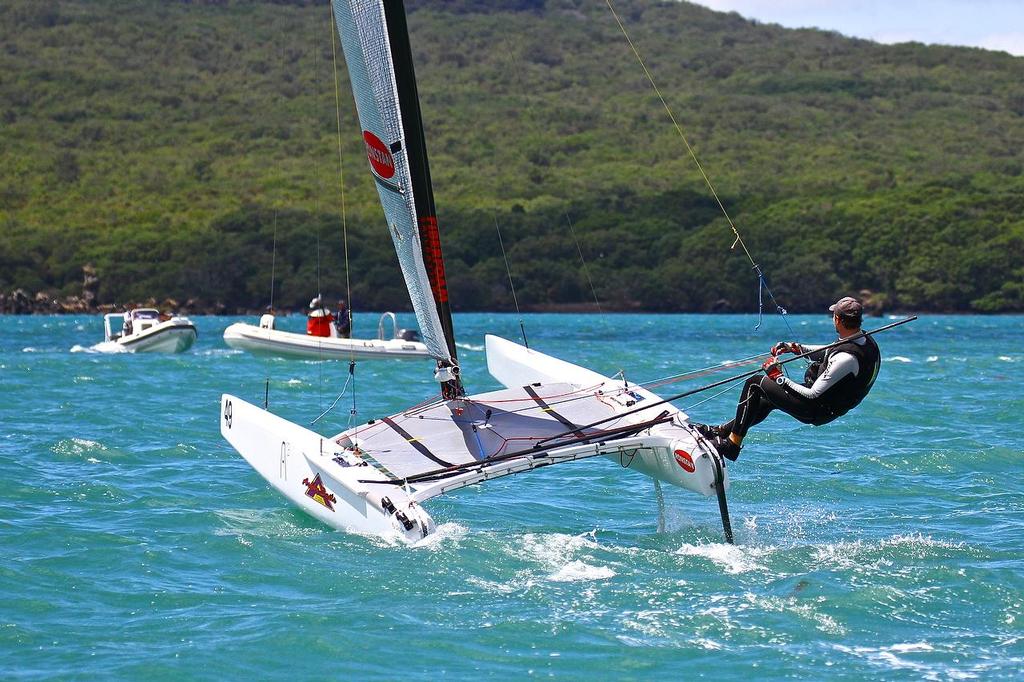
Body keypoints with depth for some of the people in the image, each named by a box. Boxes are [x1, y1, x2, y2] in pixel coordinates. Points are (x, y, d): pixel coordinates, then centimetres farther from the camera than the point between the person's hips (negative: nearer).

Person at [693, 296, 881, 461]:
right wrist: (796, 348, 10)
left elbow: (813, 395, -28)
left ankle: (732, 444, 3)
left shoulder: (846, 358, -32)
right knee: (767, 401, 28)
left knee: (754, 384, -1)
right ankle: (720, 431, 37)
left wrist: (778, 377, -18)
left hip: (815, 411, -10)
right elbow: (829, 353, 18)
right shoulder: (866, 342, -3)